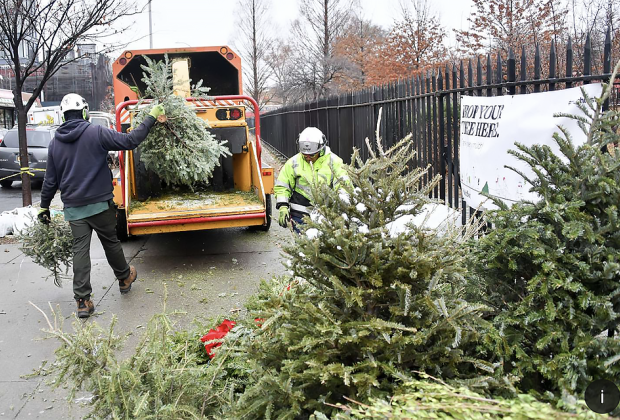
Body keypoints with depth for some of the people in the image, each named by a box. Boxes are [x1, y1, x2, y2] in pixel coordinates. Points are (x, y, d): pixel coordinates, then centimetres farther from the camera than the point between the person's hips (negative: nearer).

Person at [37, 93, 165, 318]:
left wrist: (44, 206, 18)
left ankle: (82, 301, -1)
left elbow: (50, 180, 8)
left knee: (80, 249, 3)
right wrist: (151, 118, -6)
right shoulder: (95, 133, -10)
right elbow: (130, 141, -15)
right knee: (110, 242, 15)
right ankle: (124, 278, 35)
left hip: (73, 207, 3)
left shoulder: (55, 143, 4)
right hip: (99, 204, -3)